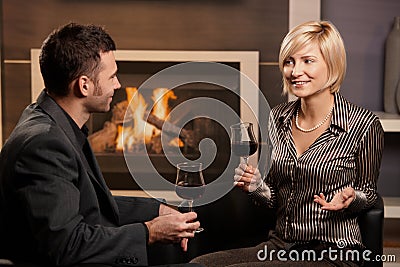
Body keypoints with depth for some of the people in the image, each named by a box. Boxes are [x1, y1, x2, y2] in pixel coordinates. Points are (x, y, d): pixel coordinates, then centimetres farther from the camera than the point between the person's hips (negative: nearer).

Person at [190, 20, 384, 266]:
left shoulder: (363, 125, -11)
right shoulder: (279, 117, 5)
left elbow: (369, 192, 4)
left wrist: (349, 198, -18)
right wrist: (257, 187, -8)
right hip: (281, 246, 5)